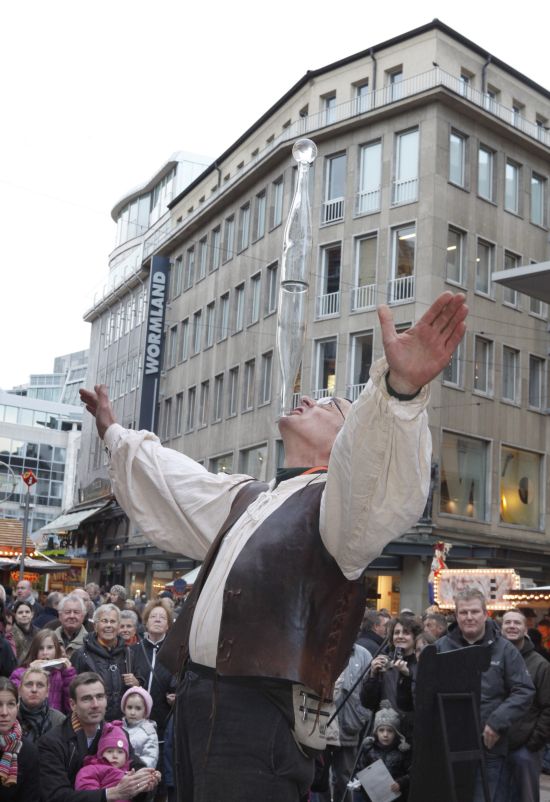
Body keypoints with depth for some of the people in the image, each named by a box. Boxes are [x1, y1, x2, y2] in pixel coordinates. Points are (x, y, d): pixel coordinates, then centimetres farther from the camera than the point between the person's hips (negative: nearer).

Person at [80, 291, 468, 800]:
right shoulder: (247, 501, 24)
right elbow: (168, 477, 39)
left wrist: (401, 387, -46)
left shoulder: (342, 499, -4)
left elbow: (375, 474, -28)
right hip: (197, 699, 9)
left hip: (258, 712, -8)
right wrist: (115, 433, 51)